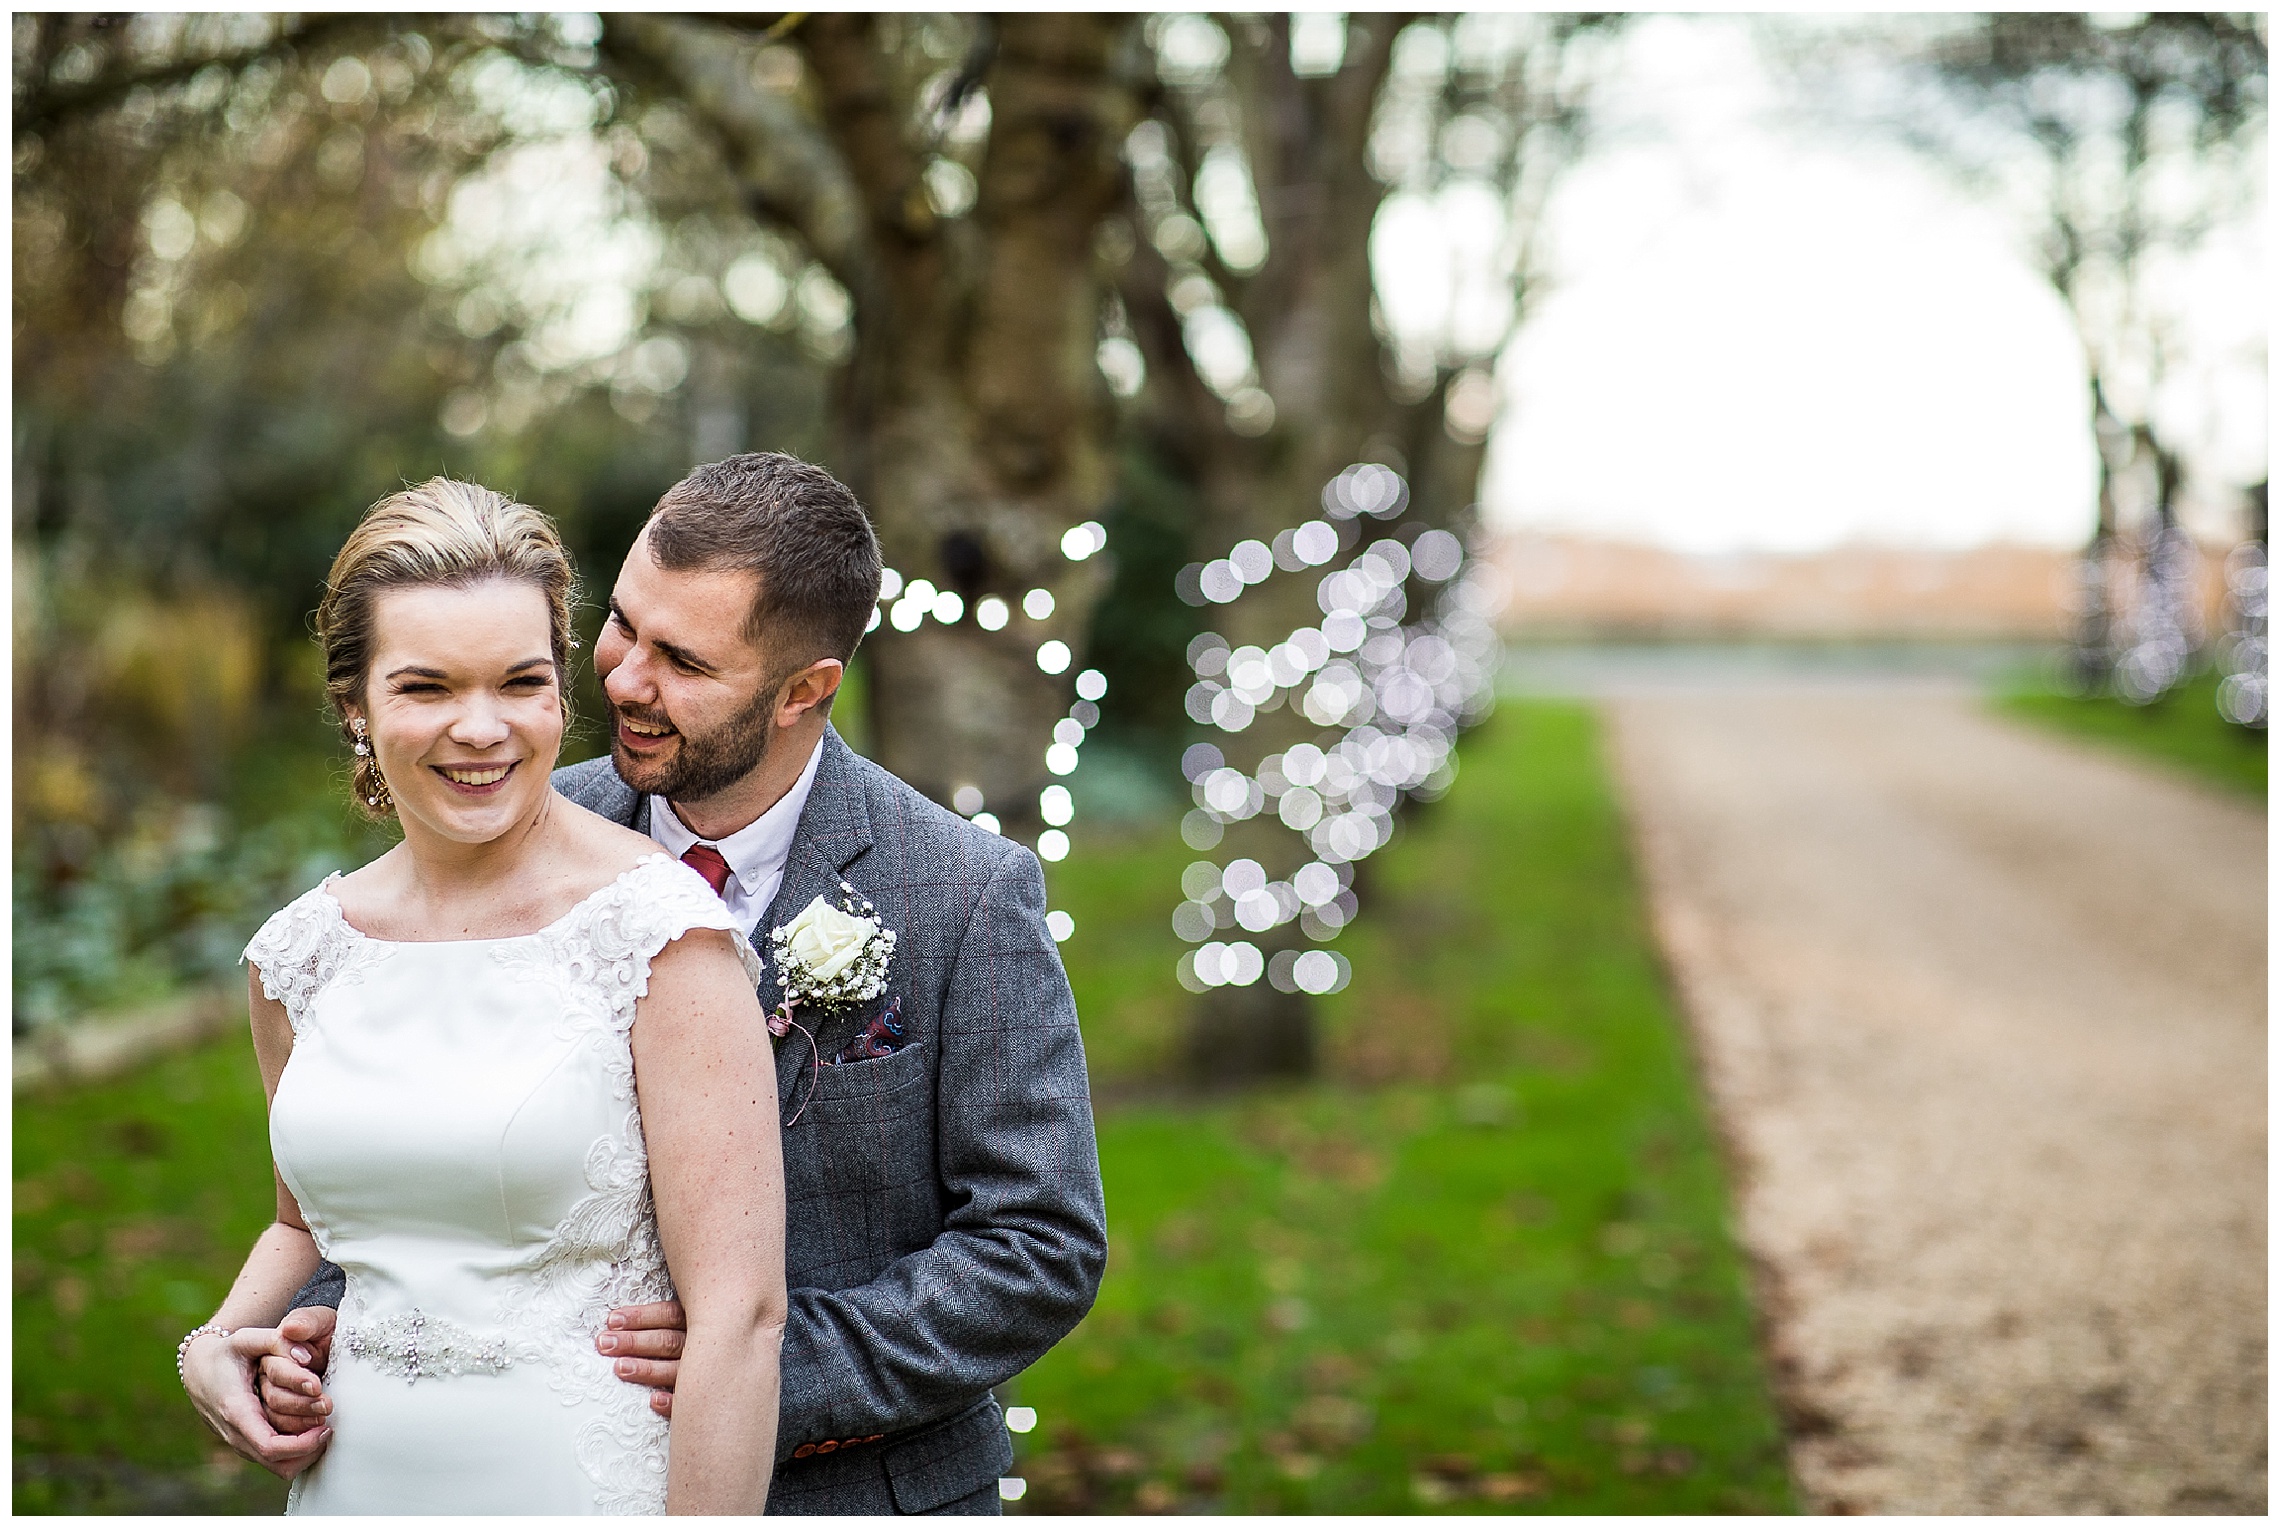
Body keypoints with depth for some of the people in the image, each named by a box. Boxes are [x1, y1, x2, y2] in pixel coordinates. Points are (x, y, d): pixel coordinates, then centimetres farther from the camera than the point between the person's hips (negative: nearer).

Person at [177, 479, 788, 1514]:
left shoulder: (661, 932, -16)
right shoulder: (299, 956, 0)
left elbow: (740, 1310, -18)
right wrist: (215, 1344, 0)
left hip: (584, 1481, -5)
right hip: (352, 1480, 5)